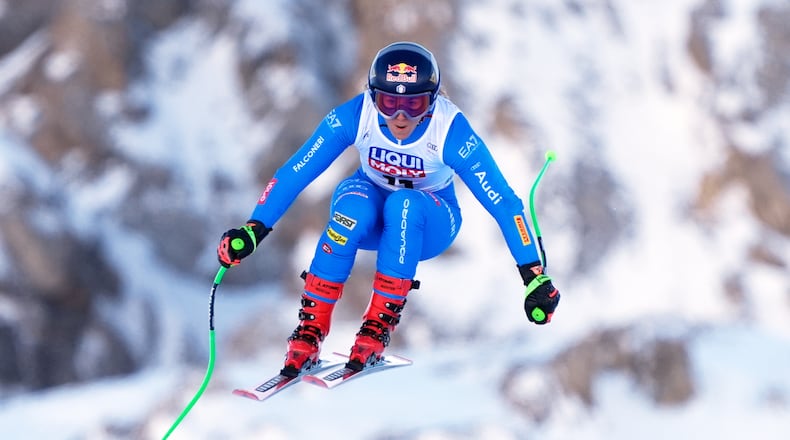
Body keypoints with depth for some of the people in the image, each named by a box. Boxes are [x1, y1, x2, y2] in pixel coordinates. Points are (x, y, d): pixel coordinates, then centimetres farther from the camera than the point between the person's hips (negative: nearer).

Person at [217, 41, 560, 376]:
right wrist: (253, 231, -33)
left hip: (429, 225, -1)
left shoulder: (450, 131, -29)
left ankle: (379, 326, -27)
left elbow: (503, 203, -27)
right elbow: (294, 173, -22)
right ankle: (310, 329, -27)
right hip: (371, 217, 1)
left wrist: (534, 277, -30)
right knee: (353, 206, -34)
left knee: (403, 204, -36)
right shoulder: (354, 117, -24)